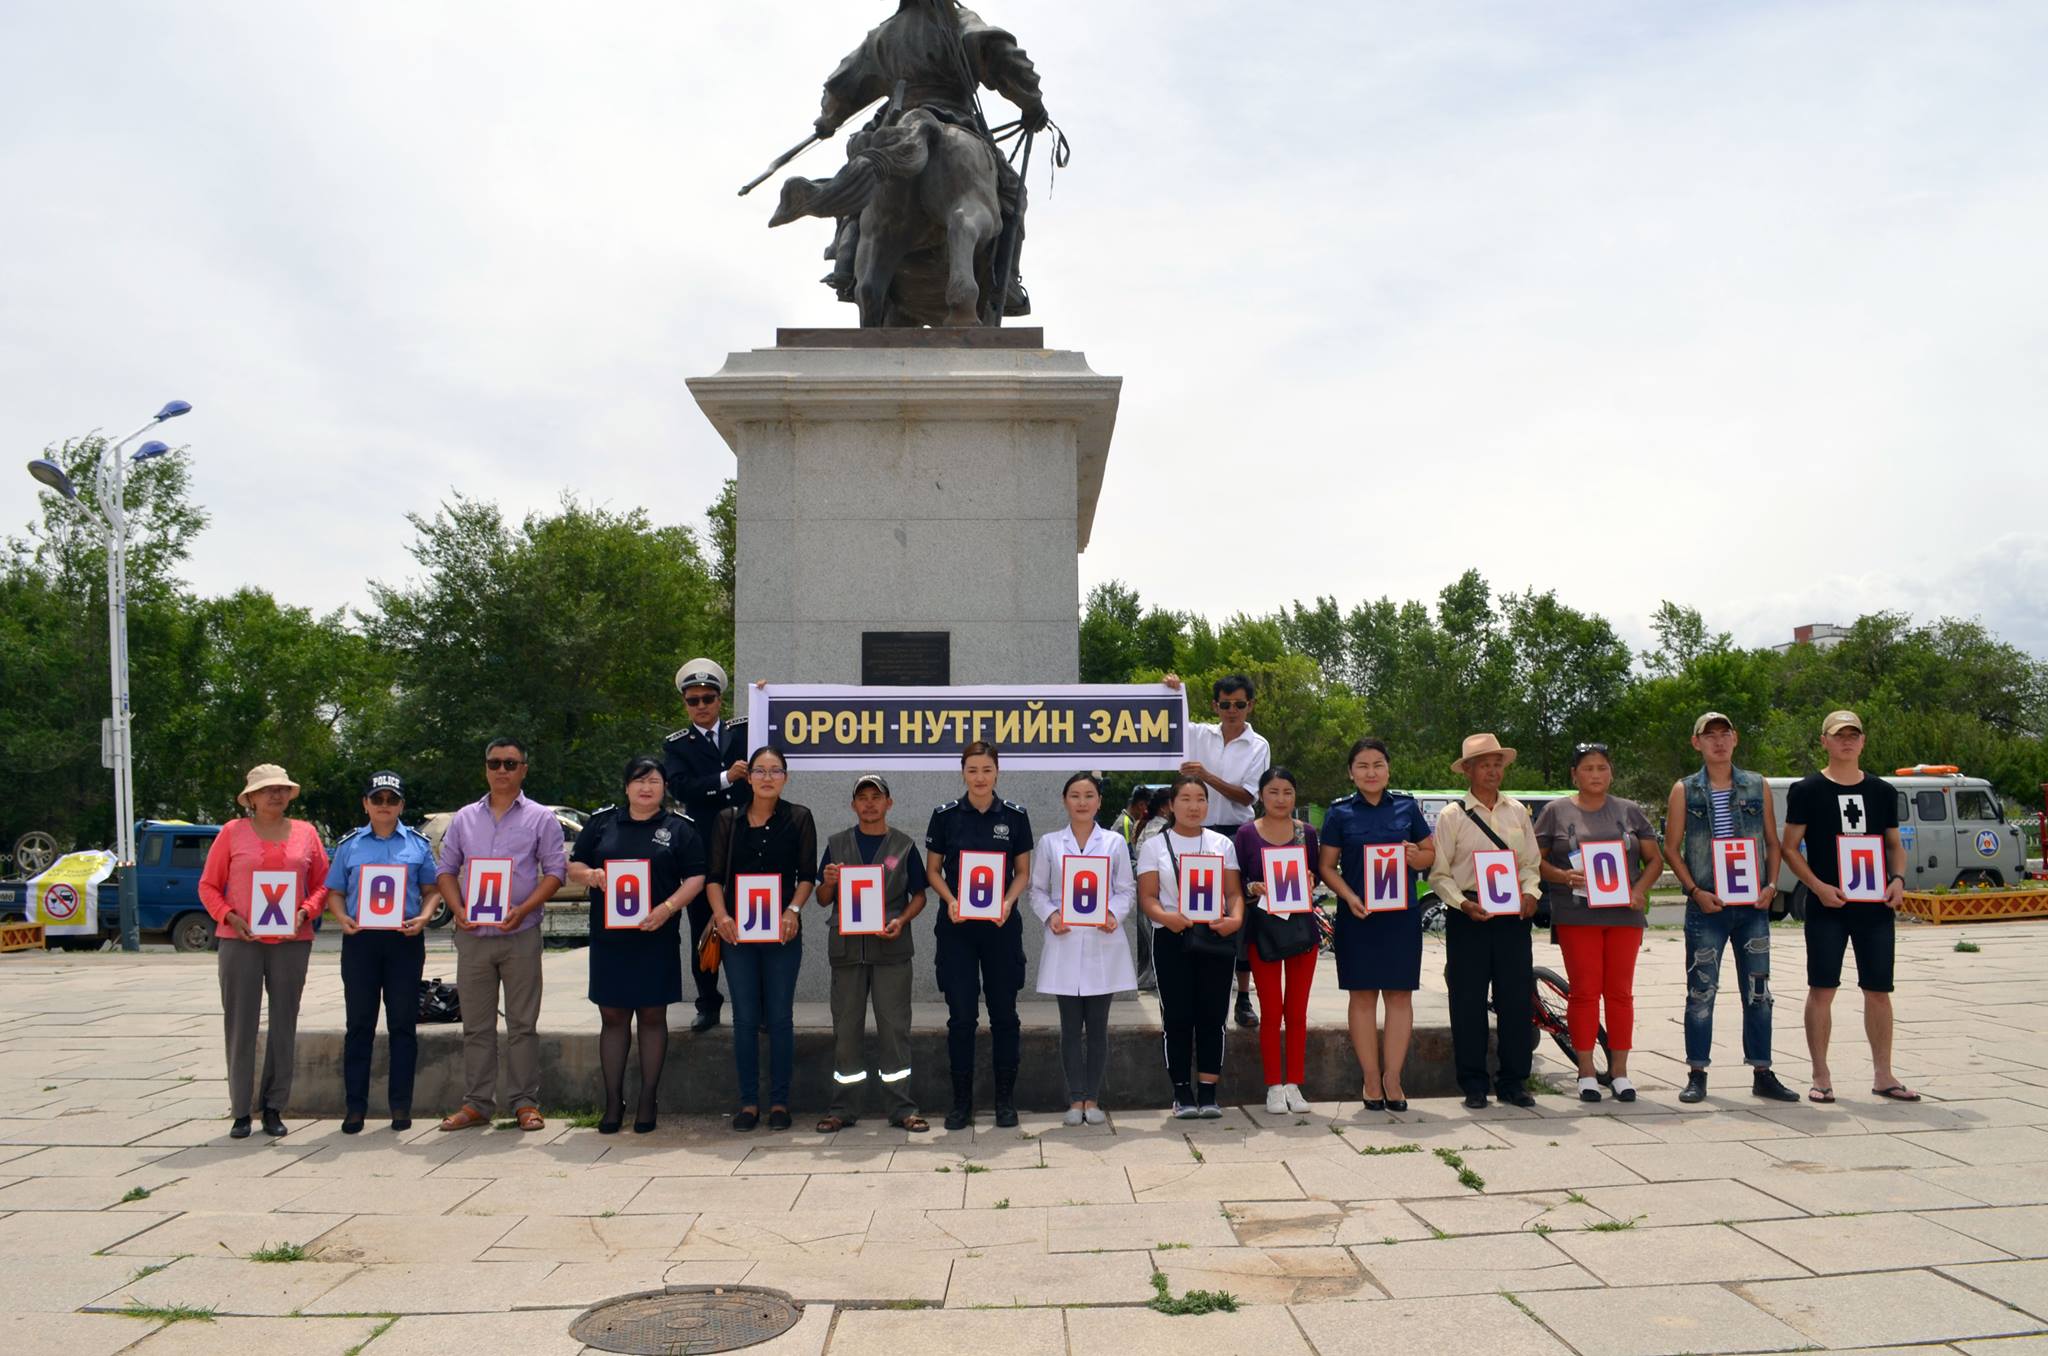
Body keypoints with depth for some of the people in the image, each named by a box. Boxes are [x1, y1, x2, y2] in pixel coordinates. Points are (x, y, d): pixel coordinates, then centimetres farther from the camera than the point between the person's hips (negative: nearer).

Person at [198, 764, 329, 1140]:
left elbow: (322, 883, 11)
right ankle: (241, 1111, 9)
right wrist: (229, 916, -9)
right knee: (240, 1024, 0)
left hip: (291, 941, 2)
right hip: (240, 940, -2)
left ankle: (274, 1107, 15)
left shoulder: (306, 833, 9)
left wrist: (305, 912, -7)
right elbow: (208, 885, 6)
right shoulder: (233, 832, 4)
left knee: (284, 1022, 5)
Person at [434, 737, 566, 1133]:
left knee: (522, 1023, 1)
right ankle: (476, 1103, 14)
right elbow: (447, 869, 13)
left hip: (520, 934, -3)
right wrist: (458, 910, -4)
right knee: (476, 1025, 8)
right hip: (472, 934, 3)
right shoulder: (464, 818, 12)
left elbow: (555, 872, -1)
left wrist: (523, 910, -14)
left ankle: (524, 1102, 7)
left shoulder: (540, 818, 3)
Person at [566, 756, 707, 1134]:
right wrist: (590, 875, -11)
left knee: (653, 1016, 5)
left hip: (657, 938, -2)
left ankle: (648, 1101, 14)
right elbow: (573, 866, 12)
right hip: (609, 937, 2)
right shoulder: (601, 822, 10)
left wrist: (668, 908, -15)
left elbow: (695, 878, 0)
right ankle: (613, 1101, 15)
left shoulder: (679, 828, 4)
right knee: (612, 1017, 6)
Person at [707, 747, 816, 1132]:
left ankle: (779, 1101, 11)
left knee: (780, 1017, 2)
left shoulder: (799, 818, 4)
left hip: (783, 931, -1)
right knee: (745, 1018, 4)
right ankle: (748, 1101, 12)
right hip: (737, 929, 1)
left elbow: (807, 874, 1)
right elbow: (714, 875, 5)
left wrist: (793, 910, -14)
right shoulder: (728, 819, 7)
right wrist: (720, 914, -10)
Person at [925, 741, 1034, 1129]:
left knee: (1004, 1013, 5)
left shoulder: (1015, 816, 2)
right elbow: (933, 869, 6)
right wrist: (951, 901, -12)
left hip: (1001, 926, 1)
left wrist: (1008, 903, -11)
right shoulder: (945, 815, 1)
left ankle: (1005, 1099, 16)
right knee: (961, 1016, 1)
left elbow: (1023, 872, 7)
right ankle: (961, 1101, 12)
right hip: (957, 926, 0)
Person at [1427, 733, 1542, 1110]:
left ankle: (1513, 1082, 15)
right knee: (1468, 999, 0)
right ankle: (1474, 1085, 10)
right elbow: (1439, 873, -1)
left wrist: (1530, 893, -4)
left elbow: (1530, 862, 15)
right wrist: (1464, 903, -15)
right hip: (1468, 915, -3)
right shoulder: (1452, 815, 1)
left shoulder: (1517, 811, 13)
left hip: (1513, 914, 3)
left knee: (1517, 997, 3)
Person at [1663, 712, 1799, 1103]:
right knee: (1701, 992, 0)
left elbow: (1773, 843, 12)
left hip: (1753, 905, 2)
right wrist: (1696, 891, -9)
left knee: (1758, 991, 6)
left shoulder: (1758, 787, 9)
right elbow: (1671, 848, 2)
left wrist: (1771, 885, -3)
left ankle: (1762, 1074, 15)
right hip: (1707, 906, -2)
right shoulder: (1685, 791, 3)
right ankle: (1697, 1075, 7)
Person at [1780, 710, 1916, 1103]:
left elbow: (1895, 844, 17)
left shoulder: (1882, 791, 11)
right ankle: (1821, 1077, 6)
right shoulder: (1806, 790, -1)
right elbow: (1790, 847, -2)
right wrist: (1818, 886, -14)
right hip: (1827, 905, -3)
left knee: (1878, 990, 6)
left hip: (1875, 905, 3)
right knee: (1822, 988, -2)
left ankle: (1883, 1075, 16)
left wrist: (1898, 879, -2)